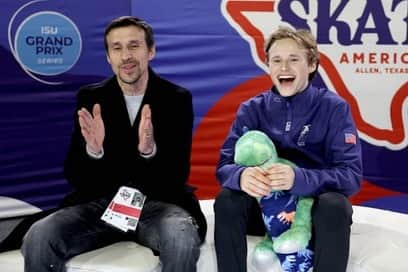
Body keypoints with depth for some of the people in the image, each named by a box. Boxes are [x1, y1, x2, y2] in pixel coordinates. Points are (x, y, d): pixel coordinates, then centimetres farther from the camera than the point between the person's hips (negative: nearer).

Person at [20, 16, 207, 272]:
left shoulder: (177, 98, -1)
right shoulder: (90, 98, 3)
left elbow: (179, 174, -6)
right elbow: (74, 176, 1)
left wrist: (150, 149, -28)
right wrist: (92, 149, -22)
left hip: (158, 203, -1)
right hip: (100, 202, 2)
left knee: (182, 241, -35)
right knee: (38, 239, -23)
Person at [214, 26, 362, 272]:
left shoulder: (335, 108, -8)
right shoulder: (251, 109, -1)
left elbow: (352, 175, -17)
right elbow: (225, 165, -9)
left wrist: (299, 179, -37)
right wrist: (242, 176, -35)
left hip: (315, 207, -1)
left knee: (335, 205, -33)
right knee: (227, 201, -26)